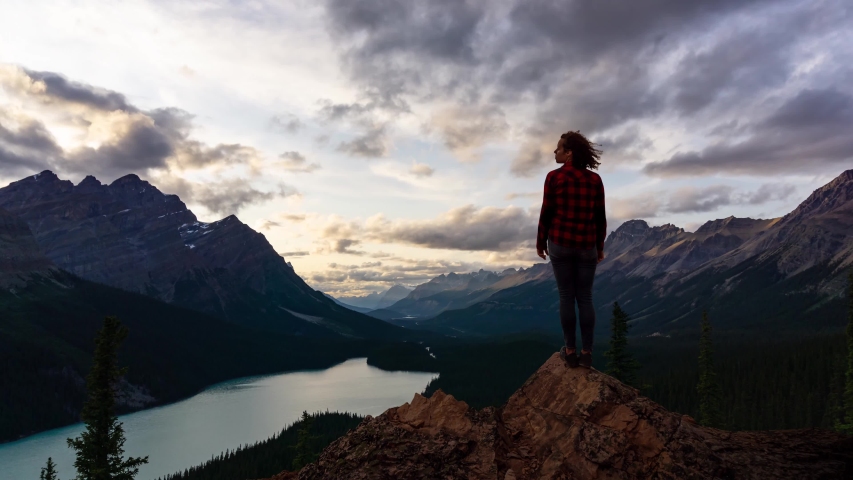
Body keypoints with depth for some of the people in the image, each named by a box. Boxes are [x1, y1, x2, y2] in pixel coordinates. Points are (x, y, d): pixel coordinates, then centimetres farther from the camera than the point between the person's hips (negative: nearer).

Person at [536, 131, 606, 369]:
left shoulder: (554, 177, -8)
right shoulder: (595, 179, 1)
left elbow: (547, 213, -6)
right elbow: (600, 217, 3)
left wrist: (541, 242, 6)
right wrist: (600, 246, 13)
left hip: (560, 243, -2)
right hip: (586, 246, 3)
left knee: (566, 296, 4)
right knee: (585, 298, 8)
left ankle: (570, 351, 9)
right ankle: (586, 353, 10)